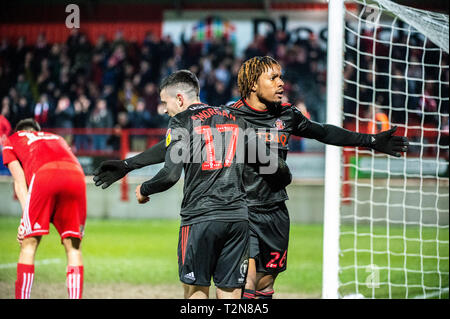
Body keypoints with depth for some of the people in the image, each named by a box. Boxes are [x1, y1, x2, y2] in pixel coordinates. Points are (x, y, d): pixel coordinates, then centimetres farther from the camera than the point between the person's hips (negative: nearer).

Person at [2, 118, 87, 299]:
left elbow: (20, 181, 15)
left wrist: (26, 215, 6)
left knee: (29, 244, 4)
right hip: (77, 175, 3)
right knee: (73, 247, 8)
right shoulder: (57, 138, 42)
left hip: (44, 173, -3)